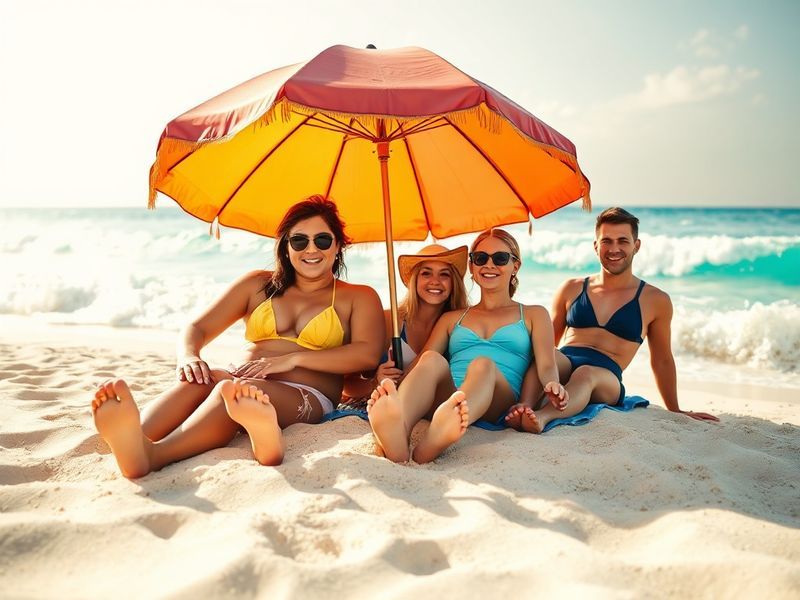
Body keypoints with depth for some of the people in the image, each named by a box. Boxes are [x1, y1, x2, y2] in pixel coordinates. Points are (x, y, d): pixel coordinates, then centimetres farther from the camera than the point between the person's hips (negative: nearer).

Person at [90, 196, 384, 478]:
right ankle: (136, 439, -63)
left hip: (307, 398, -3)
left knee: (233, 390, -36)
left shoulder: (359, 297, 15)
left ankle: (150, 455, -63)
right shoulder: (258, 285, 23)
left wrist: (292, 358, -15)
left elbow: (367, 353, -5)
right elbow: (198, 328, 16)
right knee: (199, 379, -32)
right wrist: (188, 356, -11)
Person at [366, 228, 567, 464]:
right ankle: (396, 442, -62)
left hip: (496, 405, -2)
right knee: (432, 360, -31)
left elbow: (546, 366, 10)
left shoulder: (533, 315, 27)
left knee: (483, 364, -34)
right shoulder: (451, 319, 31)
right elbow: (418, 365, 17)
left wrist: (552, 385, -16)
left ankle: (431, 444, -66)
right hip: (445, 397, 2)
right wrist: (390, 390, -5)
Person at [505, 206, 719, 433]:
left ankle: (542, 416, -63)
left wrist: (675, 411, 26)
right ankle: (526, 405, -56)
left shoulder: (655, 301, 13)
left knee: (586, 374, -38)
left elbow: (662, 360, 23)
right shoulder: (571, 289, 17)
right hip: (562, 365, 2)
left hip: (606, 376, -2)